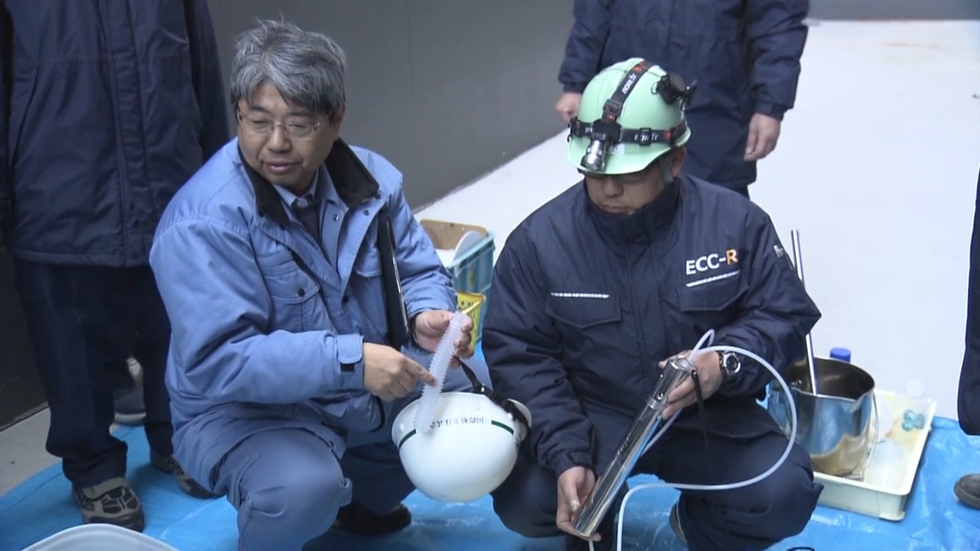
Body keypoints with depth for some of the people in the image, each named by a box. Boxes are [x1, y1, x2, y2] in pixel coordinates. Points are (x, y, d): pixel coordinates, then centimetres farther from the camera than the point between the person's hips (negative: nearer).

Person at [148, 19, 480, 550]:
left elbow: (419, 272, 4)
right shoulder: (203, 221, -23)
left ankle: (364, 494, 22)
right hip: (245, 408, -6)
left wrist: (427, 316, -21)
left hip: (373, 385, 7)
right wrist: (350, 359, -37)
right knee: (302, 490, -35)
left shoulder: (372, 179, -4)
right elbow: (216, 360, -29)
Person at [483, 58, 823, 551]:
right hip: (587, 418, 0)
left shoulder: (733, 221, -9)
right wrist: (566, 456, -24)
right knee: (524, 501, -25)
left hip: (705, 417, 1)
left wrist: (726, 362, -27)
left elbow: (785, 314, -3)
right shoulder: (540, 238, -11)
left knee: (784, 494, -22)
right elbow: (520, 356, -11)